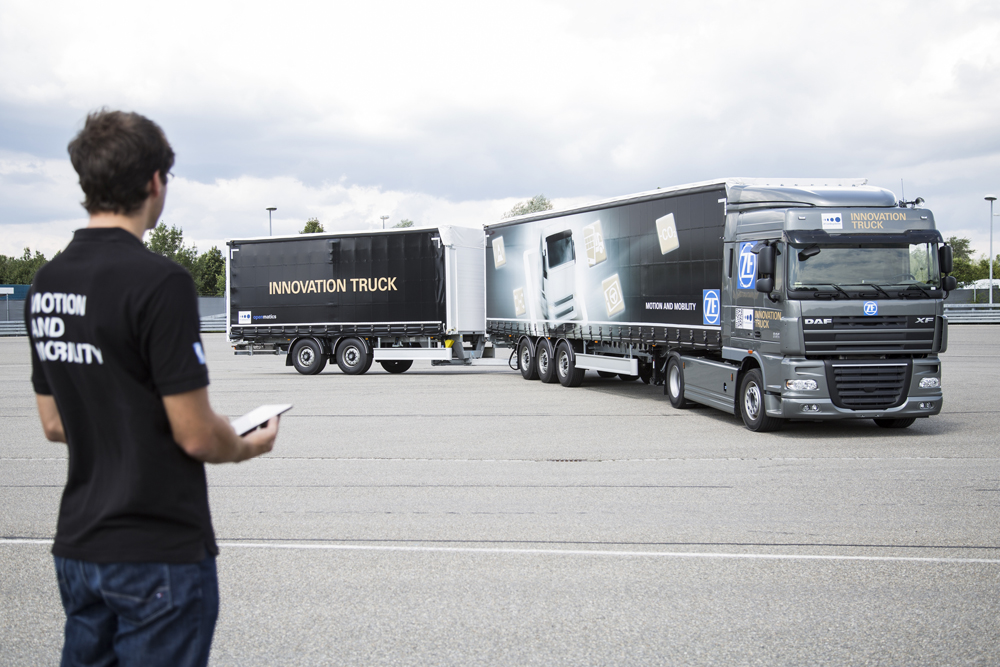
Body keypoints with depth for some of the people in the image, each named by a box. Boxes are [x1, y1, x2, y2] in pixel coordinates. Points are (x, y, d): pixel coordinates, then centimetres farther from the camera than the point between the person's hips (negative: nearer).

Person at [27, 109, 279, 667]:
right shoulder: (160, 281, -19)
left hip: (78, 544, 7)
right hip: (160, 555, -7)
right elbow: (196, 435, -18)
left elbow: (55, 424, 13)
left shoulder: (47, 283, 5)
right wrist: (249, 446, 2)